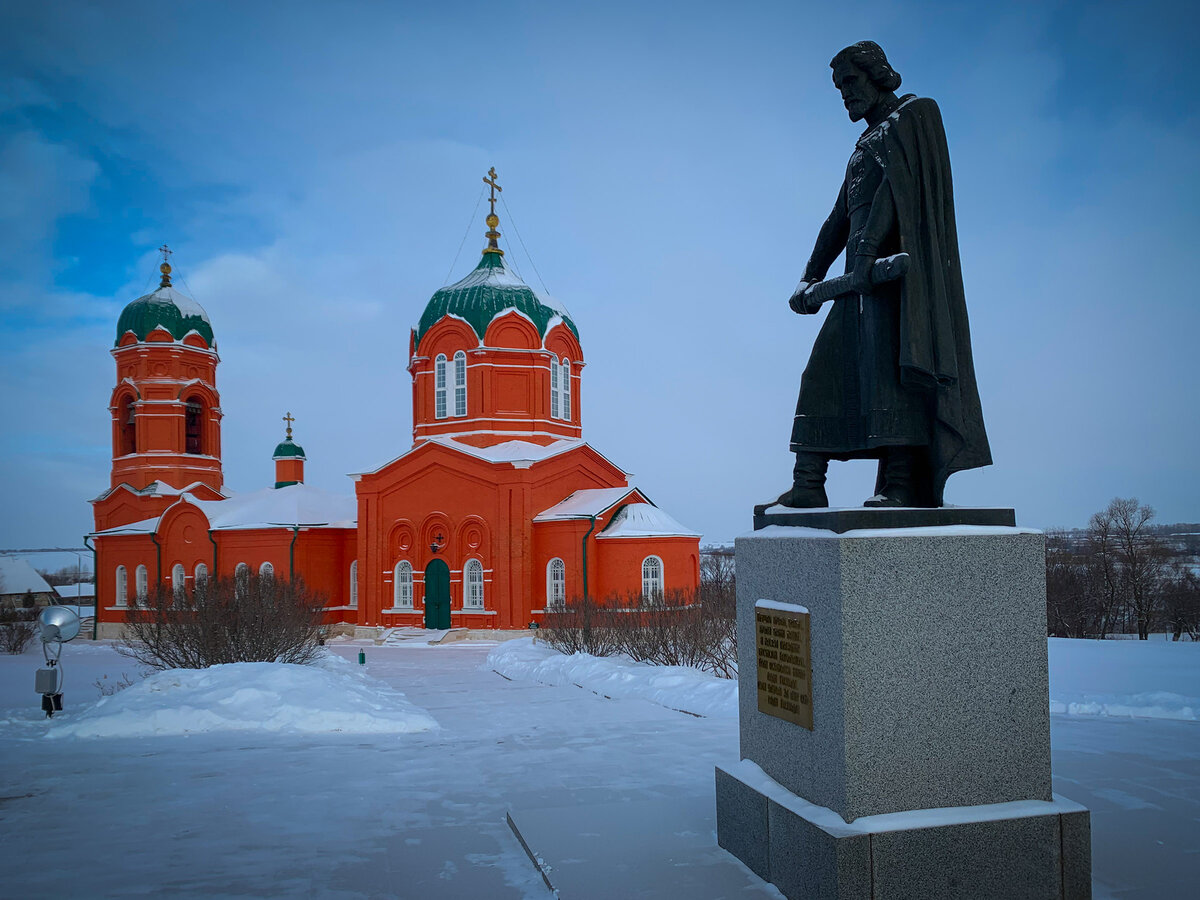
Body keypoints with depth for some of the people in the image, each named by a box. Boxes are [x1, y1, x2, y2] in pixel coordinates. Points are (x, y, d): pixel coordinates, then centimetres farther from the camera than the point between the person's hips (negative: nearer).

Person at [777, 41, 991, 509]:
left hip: (895, 256, -8)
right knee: (825, 367, -1)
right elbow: (840, 217, 28)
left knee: (888, 360, -21)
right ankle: (808, 486, -3)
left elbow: (900, 181, -10)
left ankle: (901, 485, -26)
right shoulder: (866, 144, 31)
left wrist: (868, 247, -23)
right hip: (863, 271, 8)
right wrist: (811, 276, 19)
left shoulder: (914, 112, 6)